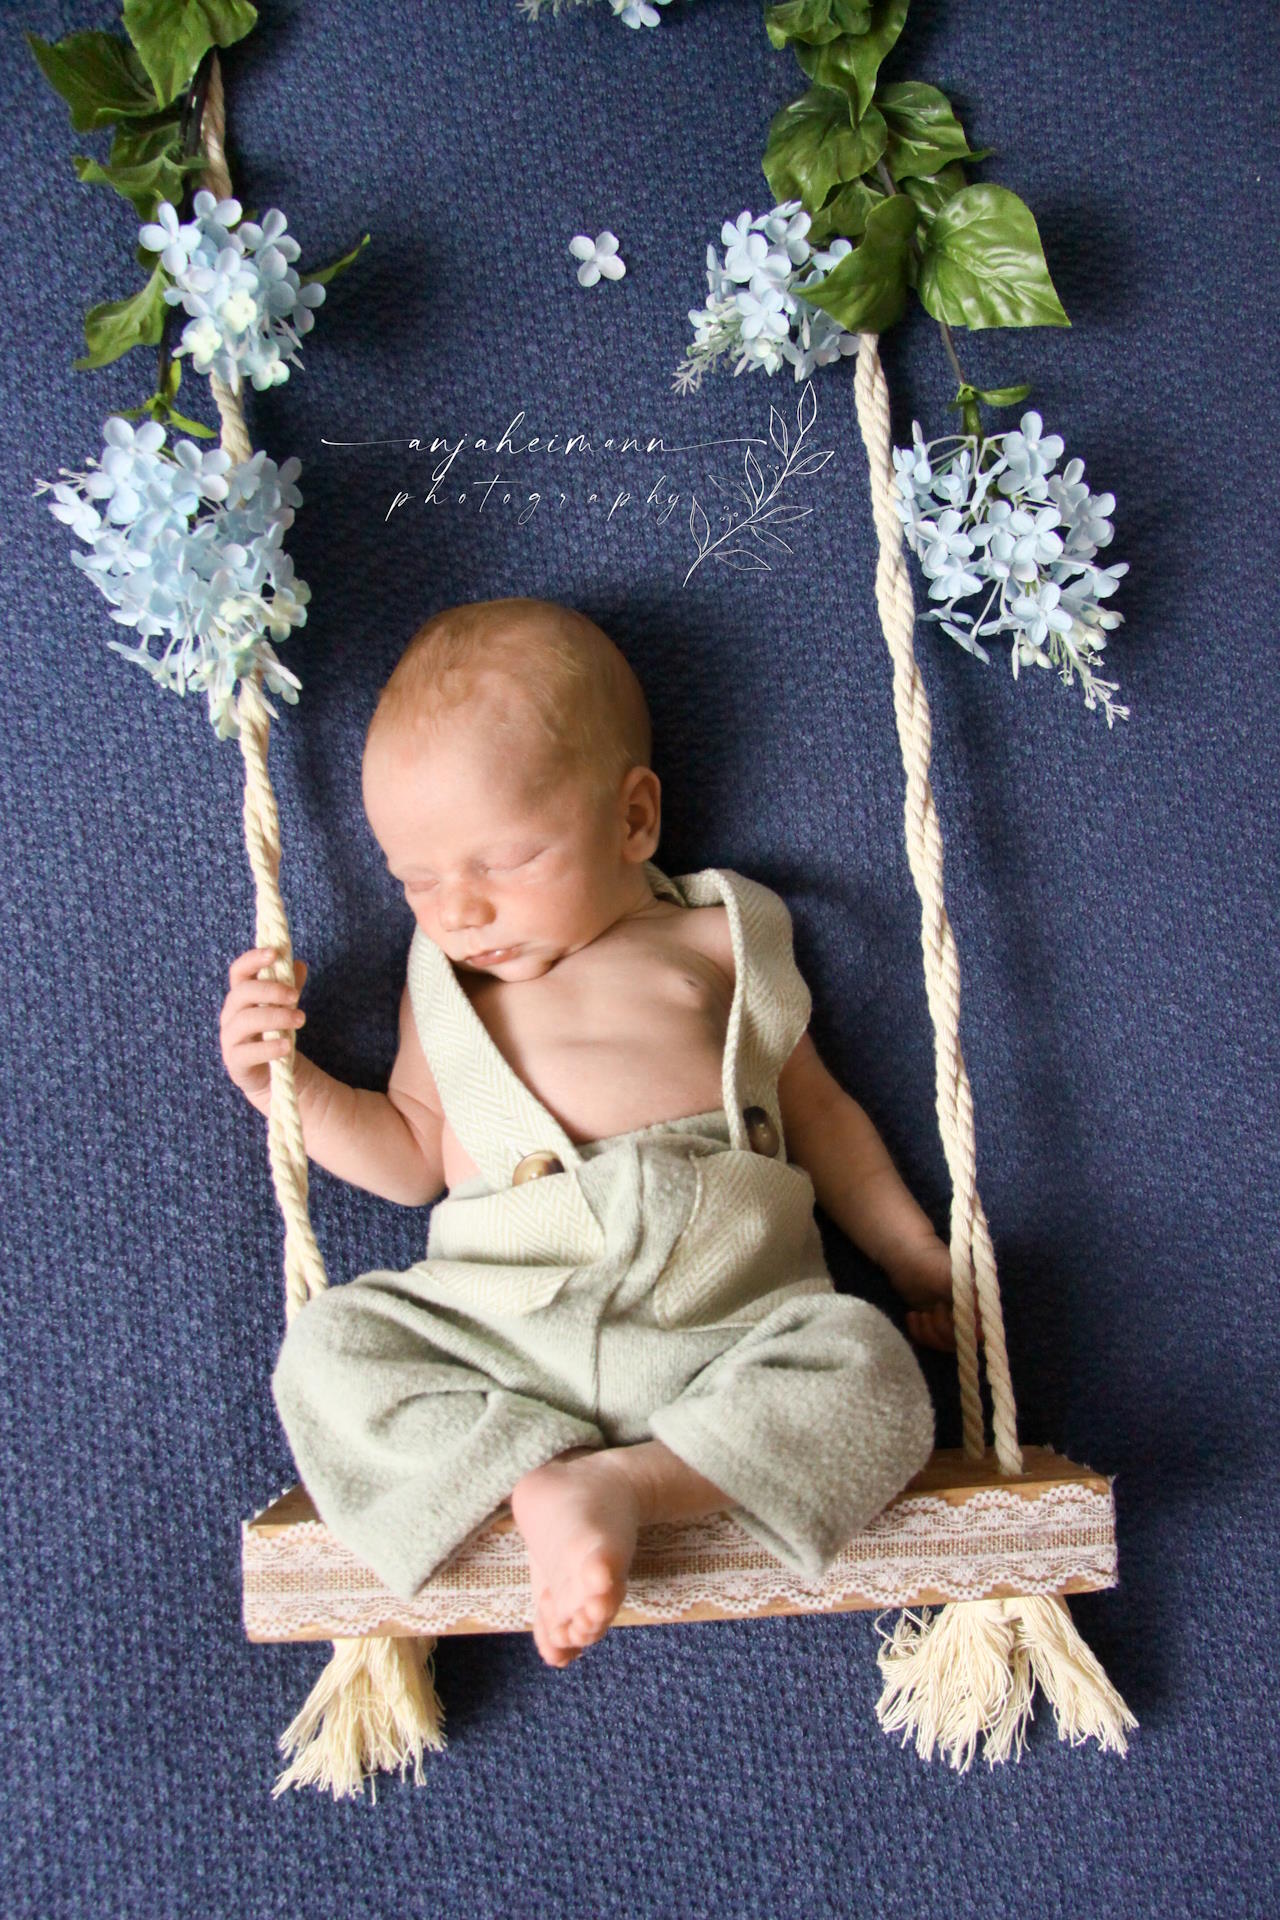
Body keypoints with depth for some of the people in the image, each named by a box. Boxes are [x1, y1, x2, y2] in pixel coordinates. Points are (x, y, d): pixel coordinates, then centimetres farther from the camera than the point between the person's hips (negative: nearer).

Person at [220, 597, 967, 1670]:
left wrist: (917, 1256, 17)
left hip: (720, 1320, -1)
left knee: (870, 1374, -26)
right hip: (499, 1328, 1)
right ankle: (533, 1479, -26)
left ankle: (626, 1481, -30)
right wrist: (284, 1081, 11)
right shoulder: (445, 985, 20)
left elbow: (817, 1110, 20)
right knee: (328, 1345, -21)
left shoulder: (715, 943, 15)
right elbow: (412, 1159, 24)